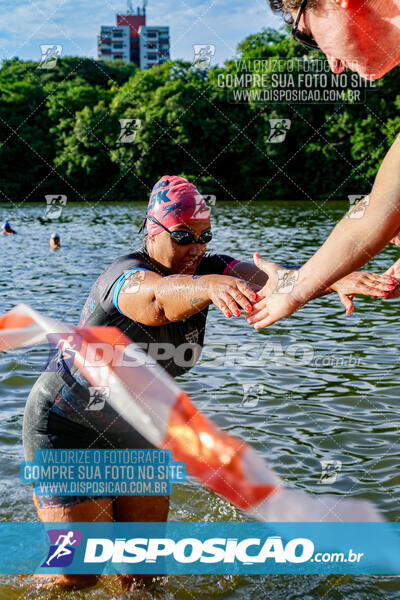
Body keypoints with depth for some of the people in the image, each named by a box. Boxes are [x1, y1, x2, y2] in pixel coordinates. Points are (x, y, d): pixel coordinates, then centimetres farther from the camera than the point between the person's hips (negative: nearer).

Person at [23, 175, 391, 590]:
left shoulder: (205, 269, -9)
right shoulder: (126, 274, -27)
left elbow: (268, 279, -26)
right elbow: (156, 296, -52)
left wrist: (337, 280, -44)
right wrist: (209, 287, -73)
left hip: (138, 432, 7)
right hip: (67, 427, -6)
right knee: (79, 575, -5)